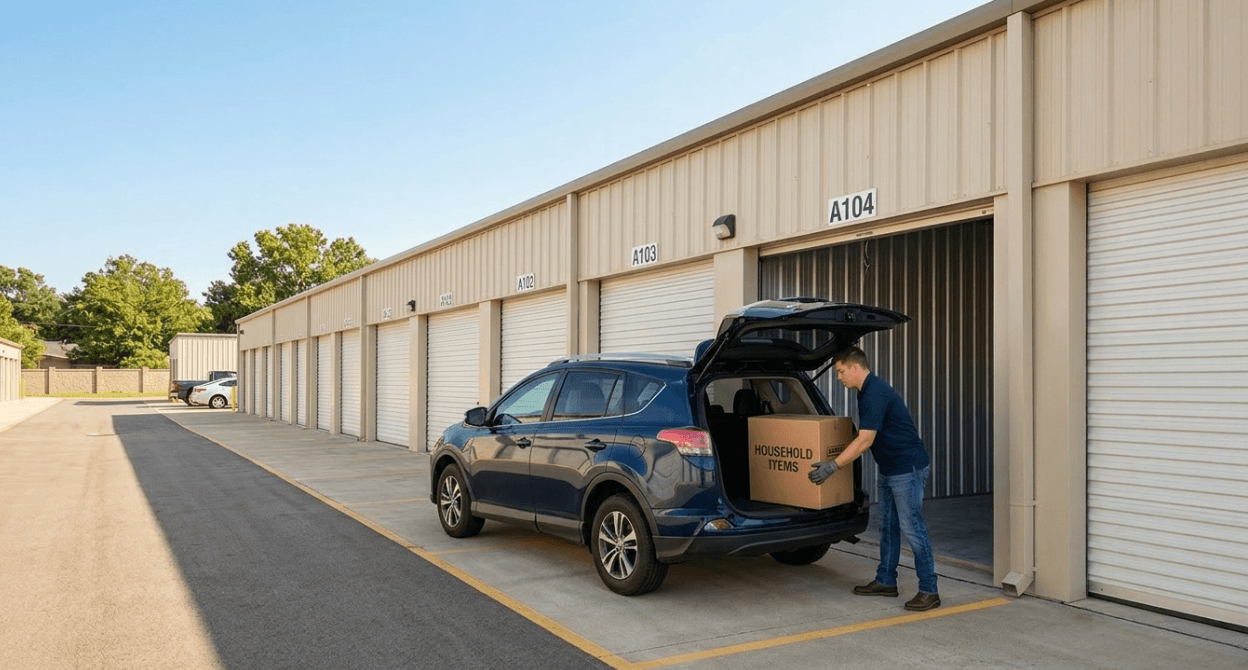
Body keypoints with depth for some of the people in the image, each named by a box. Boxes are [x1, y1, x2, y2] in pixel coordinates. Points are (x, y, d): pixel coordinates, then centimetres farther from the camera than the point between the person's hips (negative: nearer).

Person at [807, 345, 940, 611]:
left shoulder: (876, 393, -22)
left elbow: (864, 441, -25)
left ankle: (929, 591, 2)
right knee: (888, 526, 15)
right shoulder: (867, 391, 11)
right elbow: (864, 437, 22)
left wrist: (832, 467, -23)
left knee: (912, 527, -6)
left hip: (908, 468, -11)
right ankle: (885, 581, 24)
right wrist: (835, 463, 24)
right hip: (890, 469, 11)